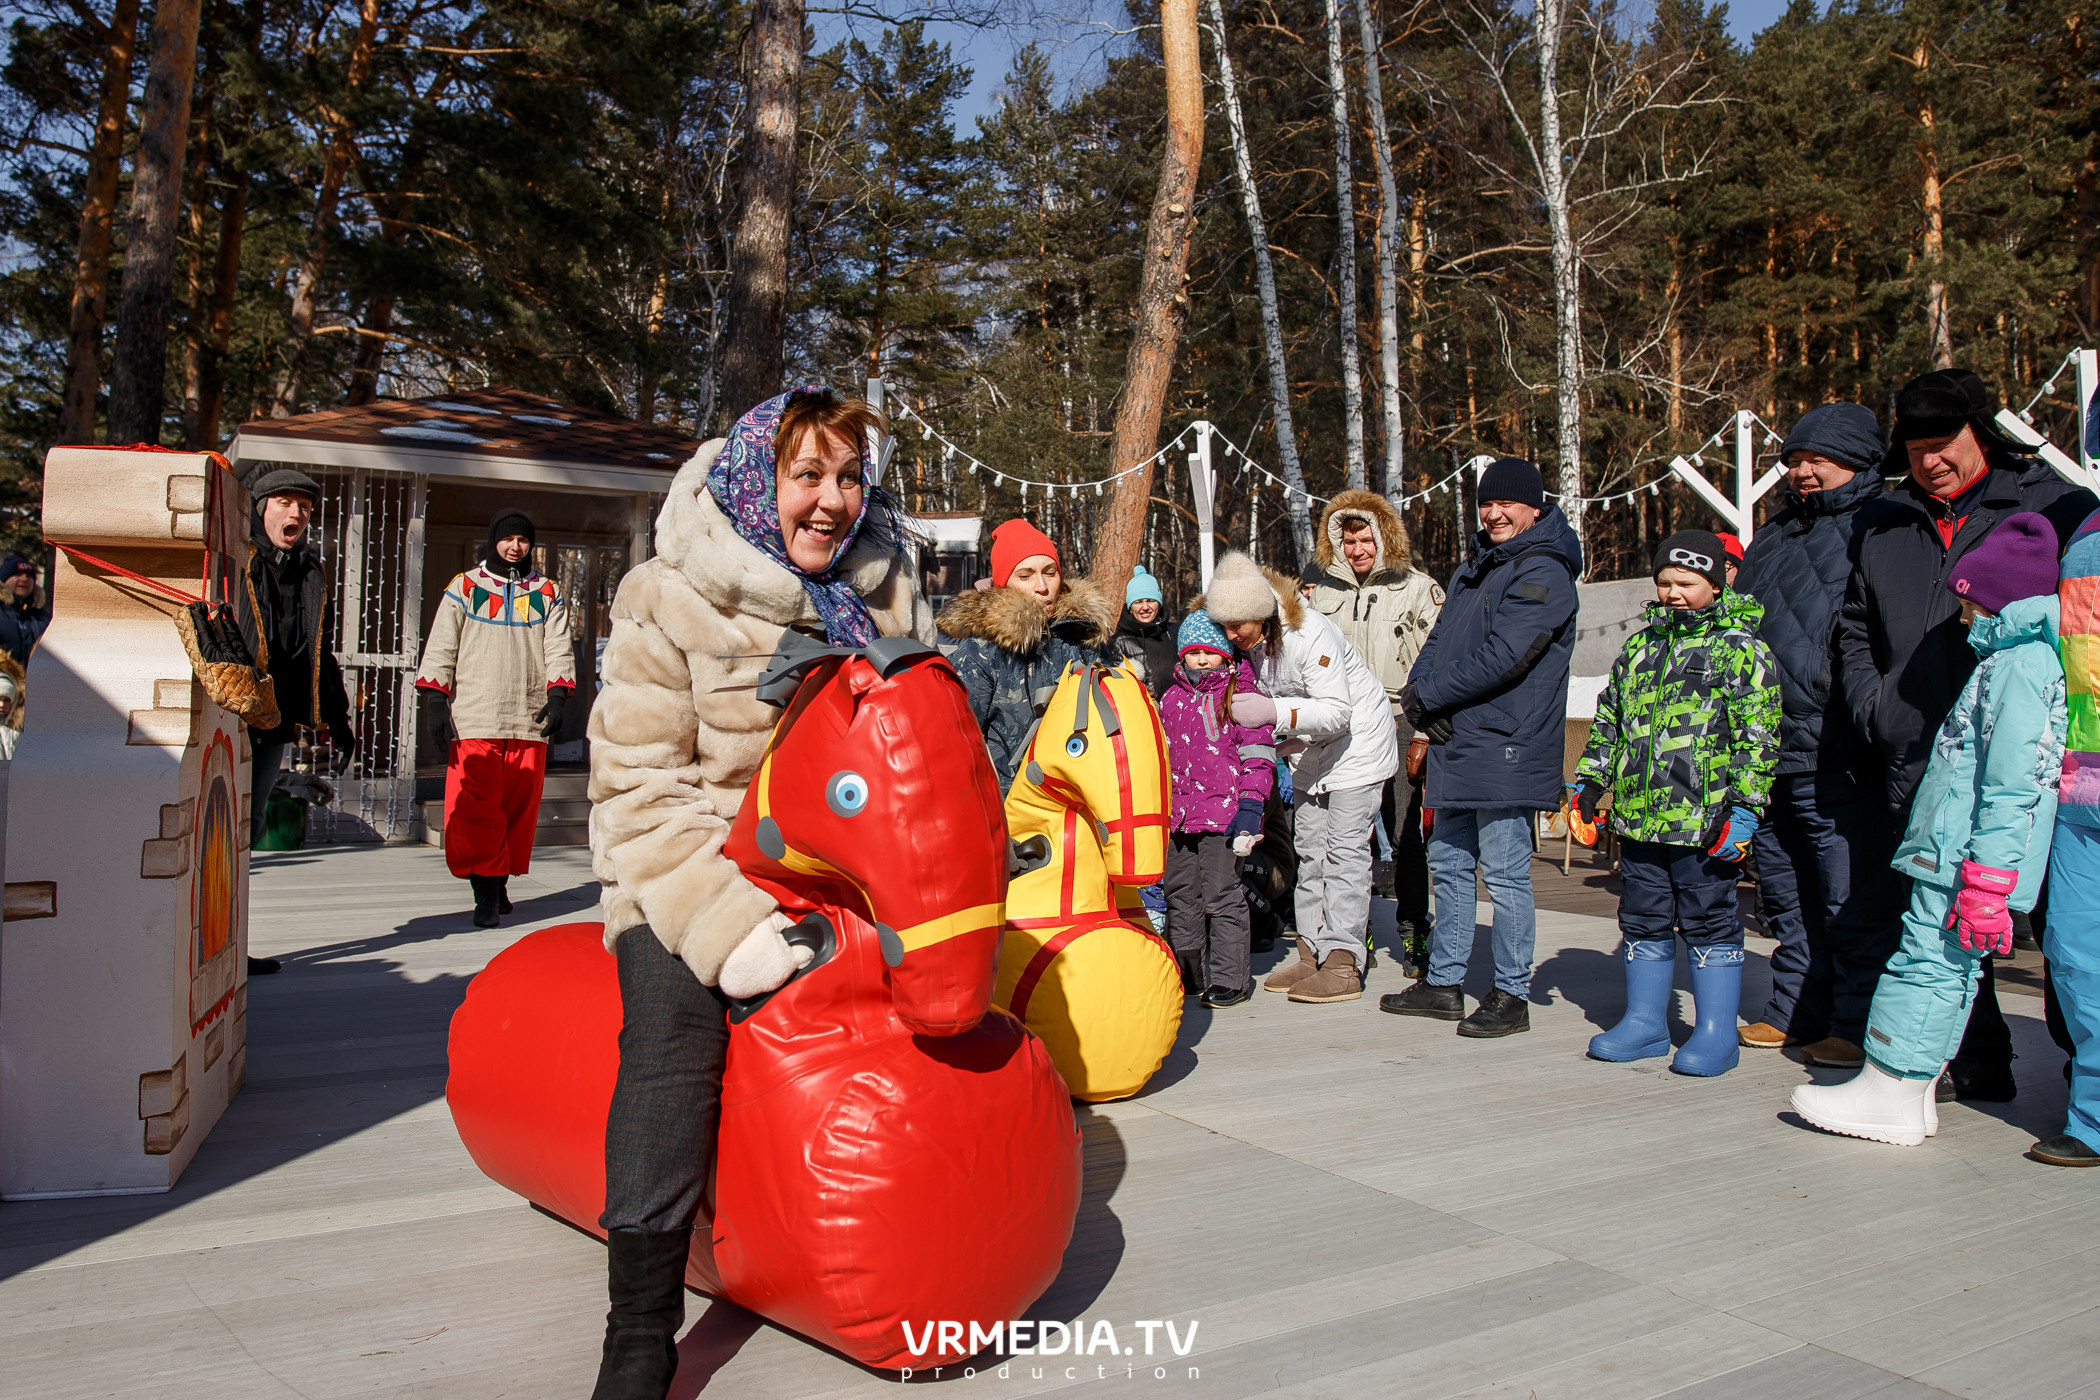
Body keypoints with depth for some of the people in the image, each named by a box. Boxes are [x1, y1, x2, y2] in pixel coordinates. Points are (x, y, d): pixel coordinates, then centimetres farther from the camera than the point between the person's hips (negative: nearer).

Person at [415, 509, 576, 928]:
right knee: (475, 811, -8)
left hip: (529, 720, 2)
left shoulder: (548, 594, 16)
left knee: (518, 807, 3)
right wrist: (434, 700, -3)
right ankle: (486, 895, -6)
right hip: (472, 720, -2)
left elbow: (558, 649, 9)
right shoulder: (464, 587, 11)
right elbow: (441, 647, 7)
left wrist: (558, 695, -7)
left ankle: (501, 882, 17)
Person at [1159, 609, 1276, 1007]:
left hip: (1224, 815, -7)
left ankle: (1229, 979, 6)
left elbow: (1258, 754, -5)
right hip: (1179, 815, 7)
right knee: (1180, 897, 13)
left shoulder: (1241, 694, -3)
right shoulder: (1171, 698, 15)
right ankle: (1191, 974, 26)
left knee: (1221, 896, -4)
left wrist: (1250, 805, -13)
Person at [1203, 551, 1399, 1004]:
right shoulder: (1246, 642, -8)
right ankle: (1313, 953, 14)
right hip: (1310, 748, 8)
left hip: (1355, 739, -8)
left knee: (1344, 850, -11)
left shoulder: (1309, 633, -31)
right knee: (1309, 848, 8)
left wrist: (1273, 712, -48)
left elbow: (1336, 711, -35)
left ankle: (1344, 964, -9)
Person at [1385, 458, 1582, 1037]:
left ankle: (1511, 996, 6)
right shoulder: (1472, 571, 20)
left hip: (1504, 750, -9)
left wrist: (1428, 696, -12)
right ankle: (1443, 983, 23)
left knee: (1504, 873, -4)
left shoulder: (1542, 573, -9)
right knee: (1449, 864, 13)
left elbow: (1502, 657, -19)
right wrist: (1421, 691, -5)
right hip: (1456, 745, 9)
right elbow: (1438, 642, 16)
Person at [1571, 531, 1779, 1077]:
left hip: (1703, 822, -6)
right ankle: (1645, 1022, 24)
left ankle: (1716, 1033, 13)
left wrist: (1744, 808, -14)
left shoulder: (1741, 648, -4)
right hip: (1638, 814, 6)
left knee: (1708, 921, 2)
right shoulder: (1641, 643, 15)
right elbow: (1609, 719, 22)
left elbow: (1757, 739, -8)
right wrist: (1588, 784, 17)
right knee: (1644, 922, 13)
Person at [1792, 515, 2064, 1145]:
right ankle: (1912, 1095, 18)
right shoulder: (2009, 658, 19)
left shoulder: (2021, 664, -14)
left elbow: (2015, 785, -21)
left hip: (1966, 856, -11)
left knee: (1927, 961, -8)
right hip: (1953, 856, 11)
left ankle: (1889, 1096, -4)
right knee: (1948, 967, 12)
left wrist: (1987, 877, -23)